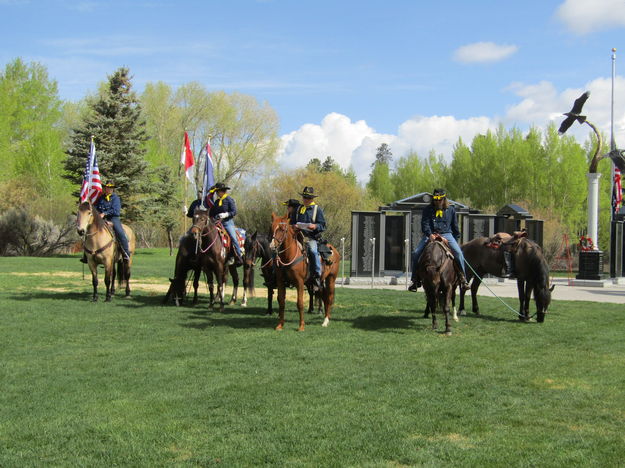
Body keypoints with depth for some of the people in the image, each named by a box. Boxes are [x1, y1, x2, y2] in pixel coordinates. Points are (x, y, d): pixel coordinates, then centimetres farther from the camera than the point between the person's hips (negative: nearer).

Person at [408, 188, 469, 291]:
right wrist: (430, 234, -19)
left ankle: (463, 278, -12)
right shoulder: (428, 209, 8)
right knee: (416, 253, -16)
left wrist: (456, 239, 16)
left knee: (458, 253, -23)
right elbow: (425, 223, -1)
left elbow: (455, 226, 20)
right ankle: (416, 280, -4)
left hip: (446, 234, 0)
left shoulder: (451, 209, 12)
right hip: (430, 235, 0)